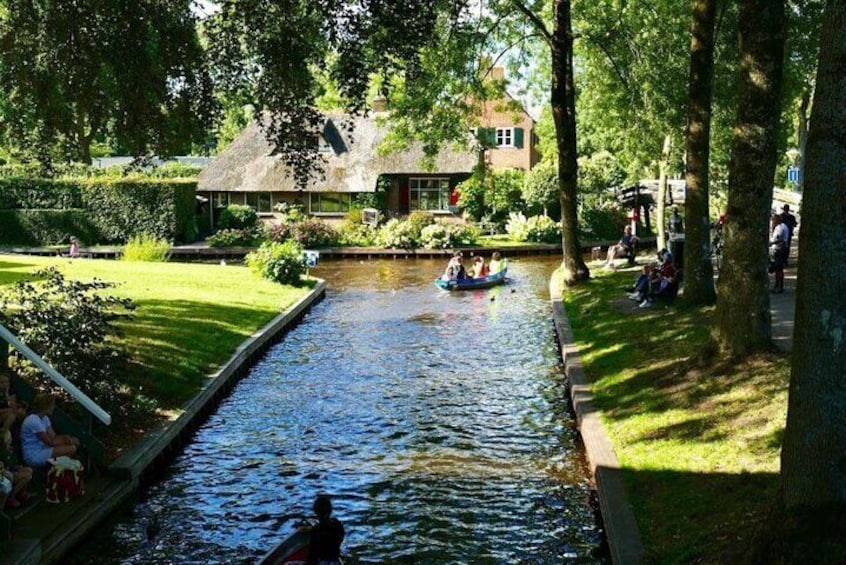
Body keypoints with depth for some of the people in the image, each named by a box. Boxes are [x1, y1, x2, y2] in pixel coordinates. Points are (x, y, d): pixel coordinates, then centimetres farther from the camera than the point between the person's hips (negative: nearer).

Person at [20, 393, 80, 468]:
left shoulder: (44, 418, 10)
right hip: (34, 457, -10)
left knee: (75, 441, 4)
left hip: (42, 449, 10)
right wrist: (67, 441, -7)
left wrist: (66, 438, -11)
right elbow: (49, 442, -19)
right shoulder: (34, 421, -22)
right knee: (71, 449, -20)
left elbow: (53, 436, 8)